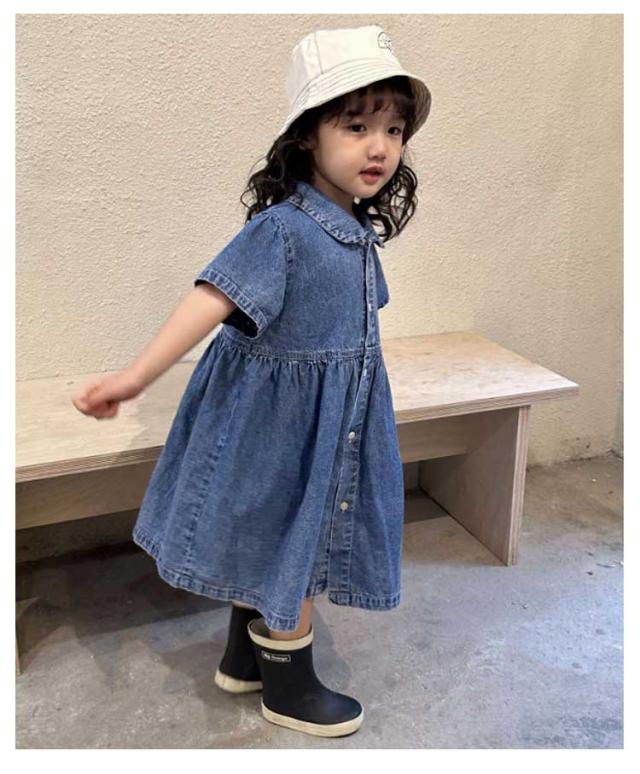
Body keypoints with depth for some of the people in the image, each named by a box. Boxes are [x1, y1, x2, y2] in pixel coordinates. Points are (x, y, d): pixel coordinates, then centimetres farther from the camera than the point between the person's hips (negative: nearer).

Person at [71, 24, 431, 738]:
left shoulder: (357, 231, 3)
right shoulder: (281, 228, -23)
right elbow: (211, 301, -32)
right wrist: (135, 376, -40)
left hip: (329, 417, 8)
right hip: (282, 413, -8)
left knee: (272, 545, 22)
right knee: (294, 550, 9)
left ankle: (243, 658, 44)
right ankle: (288, 687, 33)